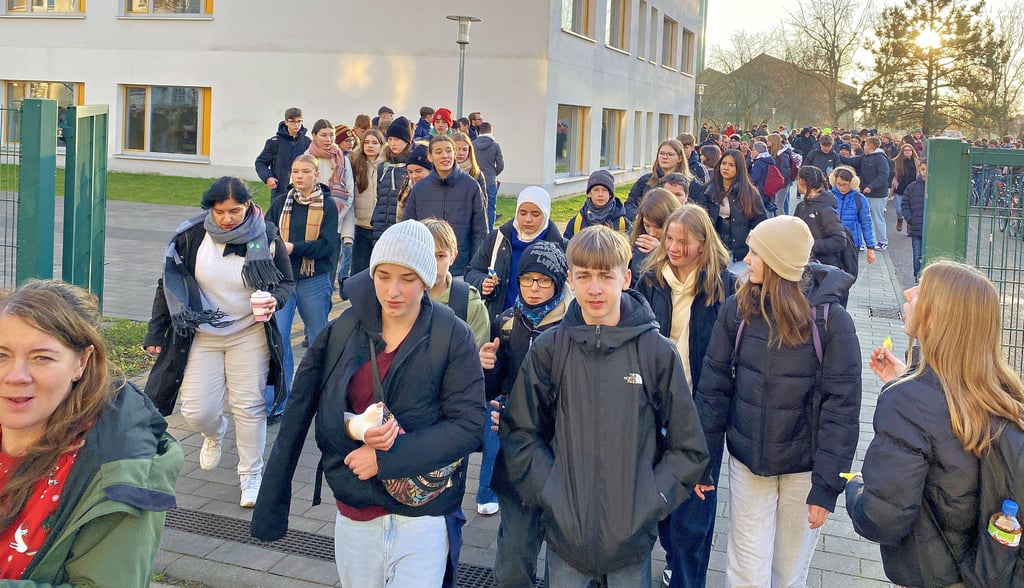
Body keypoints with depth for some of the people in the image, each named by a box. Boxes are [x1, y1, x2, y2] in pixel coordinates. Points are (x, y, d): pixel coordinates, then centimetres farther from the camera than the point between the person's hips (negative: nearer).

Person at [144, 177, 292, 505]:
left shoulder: (266, 237, -10)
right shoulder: (191, 236, -8)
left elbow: (286, 282, 2)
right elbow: (169, 285, 2)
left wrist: (275, 300, -21)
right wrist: (156, 333, 4)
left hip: (249, 335, -1)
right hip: (201, 336, 1)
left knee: (249, 406, 3)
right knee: (196, 412, 0)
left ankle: (251, 475, 22)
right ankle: (215, 434, 38)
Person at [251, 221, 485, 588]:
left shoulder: (453, 337, -10)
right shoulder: (345, 330, -2)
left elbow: (469, 425, -14)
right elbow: (304, 411, 0)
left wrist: (385, 458, -19)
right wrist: (354, 428, -21)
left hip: (422, 517, -3)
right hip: (355, 515, 3)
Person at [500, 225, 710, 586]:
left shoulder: (657, 351, -6)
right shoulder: (549, 349, -4)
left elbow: (687, 448, 0)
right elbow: (520, 432, 3)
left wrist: (650, 501, -7)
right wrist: (550, 492, -7)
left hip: (633, 537, 0)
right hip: (565, 529, 1)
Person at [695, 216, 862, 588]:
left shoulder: (830, 319, -14)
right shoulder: (737, 309, -7)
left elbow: (842, 407, -12)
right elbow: (714, 387, -2)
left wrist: (827, 486, -14)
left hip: (804, 468, -1)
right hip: (747, 462, 1)